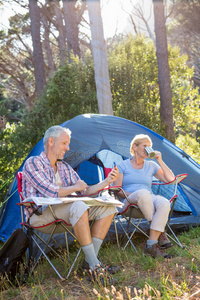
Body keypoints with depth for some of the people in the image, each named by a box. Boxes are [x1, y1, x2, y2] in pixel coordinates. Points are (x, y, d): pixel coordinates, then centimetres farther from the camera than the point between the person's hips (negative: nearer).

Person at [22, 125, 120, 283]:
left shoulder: (65, 167, 19)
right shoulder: (33, 163, -6)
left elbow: (85, 191, 17)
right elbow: (50, 192, -19)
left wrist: (107, 182, 3)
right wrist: (75, 188, -5)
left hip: (63, 212, 8)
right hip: (41, 215, -8)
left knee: (107, 208, -6)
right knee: (79, 206, -38)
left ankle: (90, 260, -13)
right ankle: (94, 266, -36)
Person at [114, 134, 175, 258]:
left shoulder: (151, 165, 18)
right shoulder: (123, 166, 9)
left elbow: (170, 179, 10)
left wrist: (160, 161, 4)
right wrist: (131, 195, -17)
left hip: (149, 200, 3)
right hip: (129, 202, -3)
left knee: (164, 203, -35)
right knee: (143, 193, -40)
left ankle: (151, 245, -35)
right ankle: (160, 231, -26)